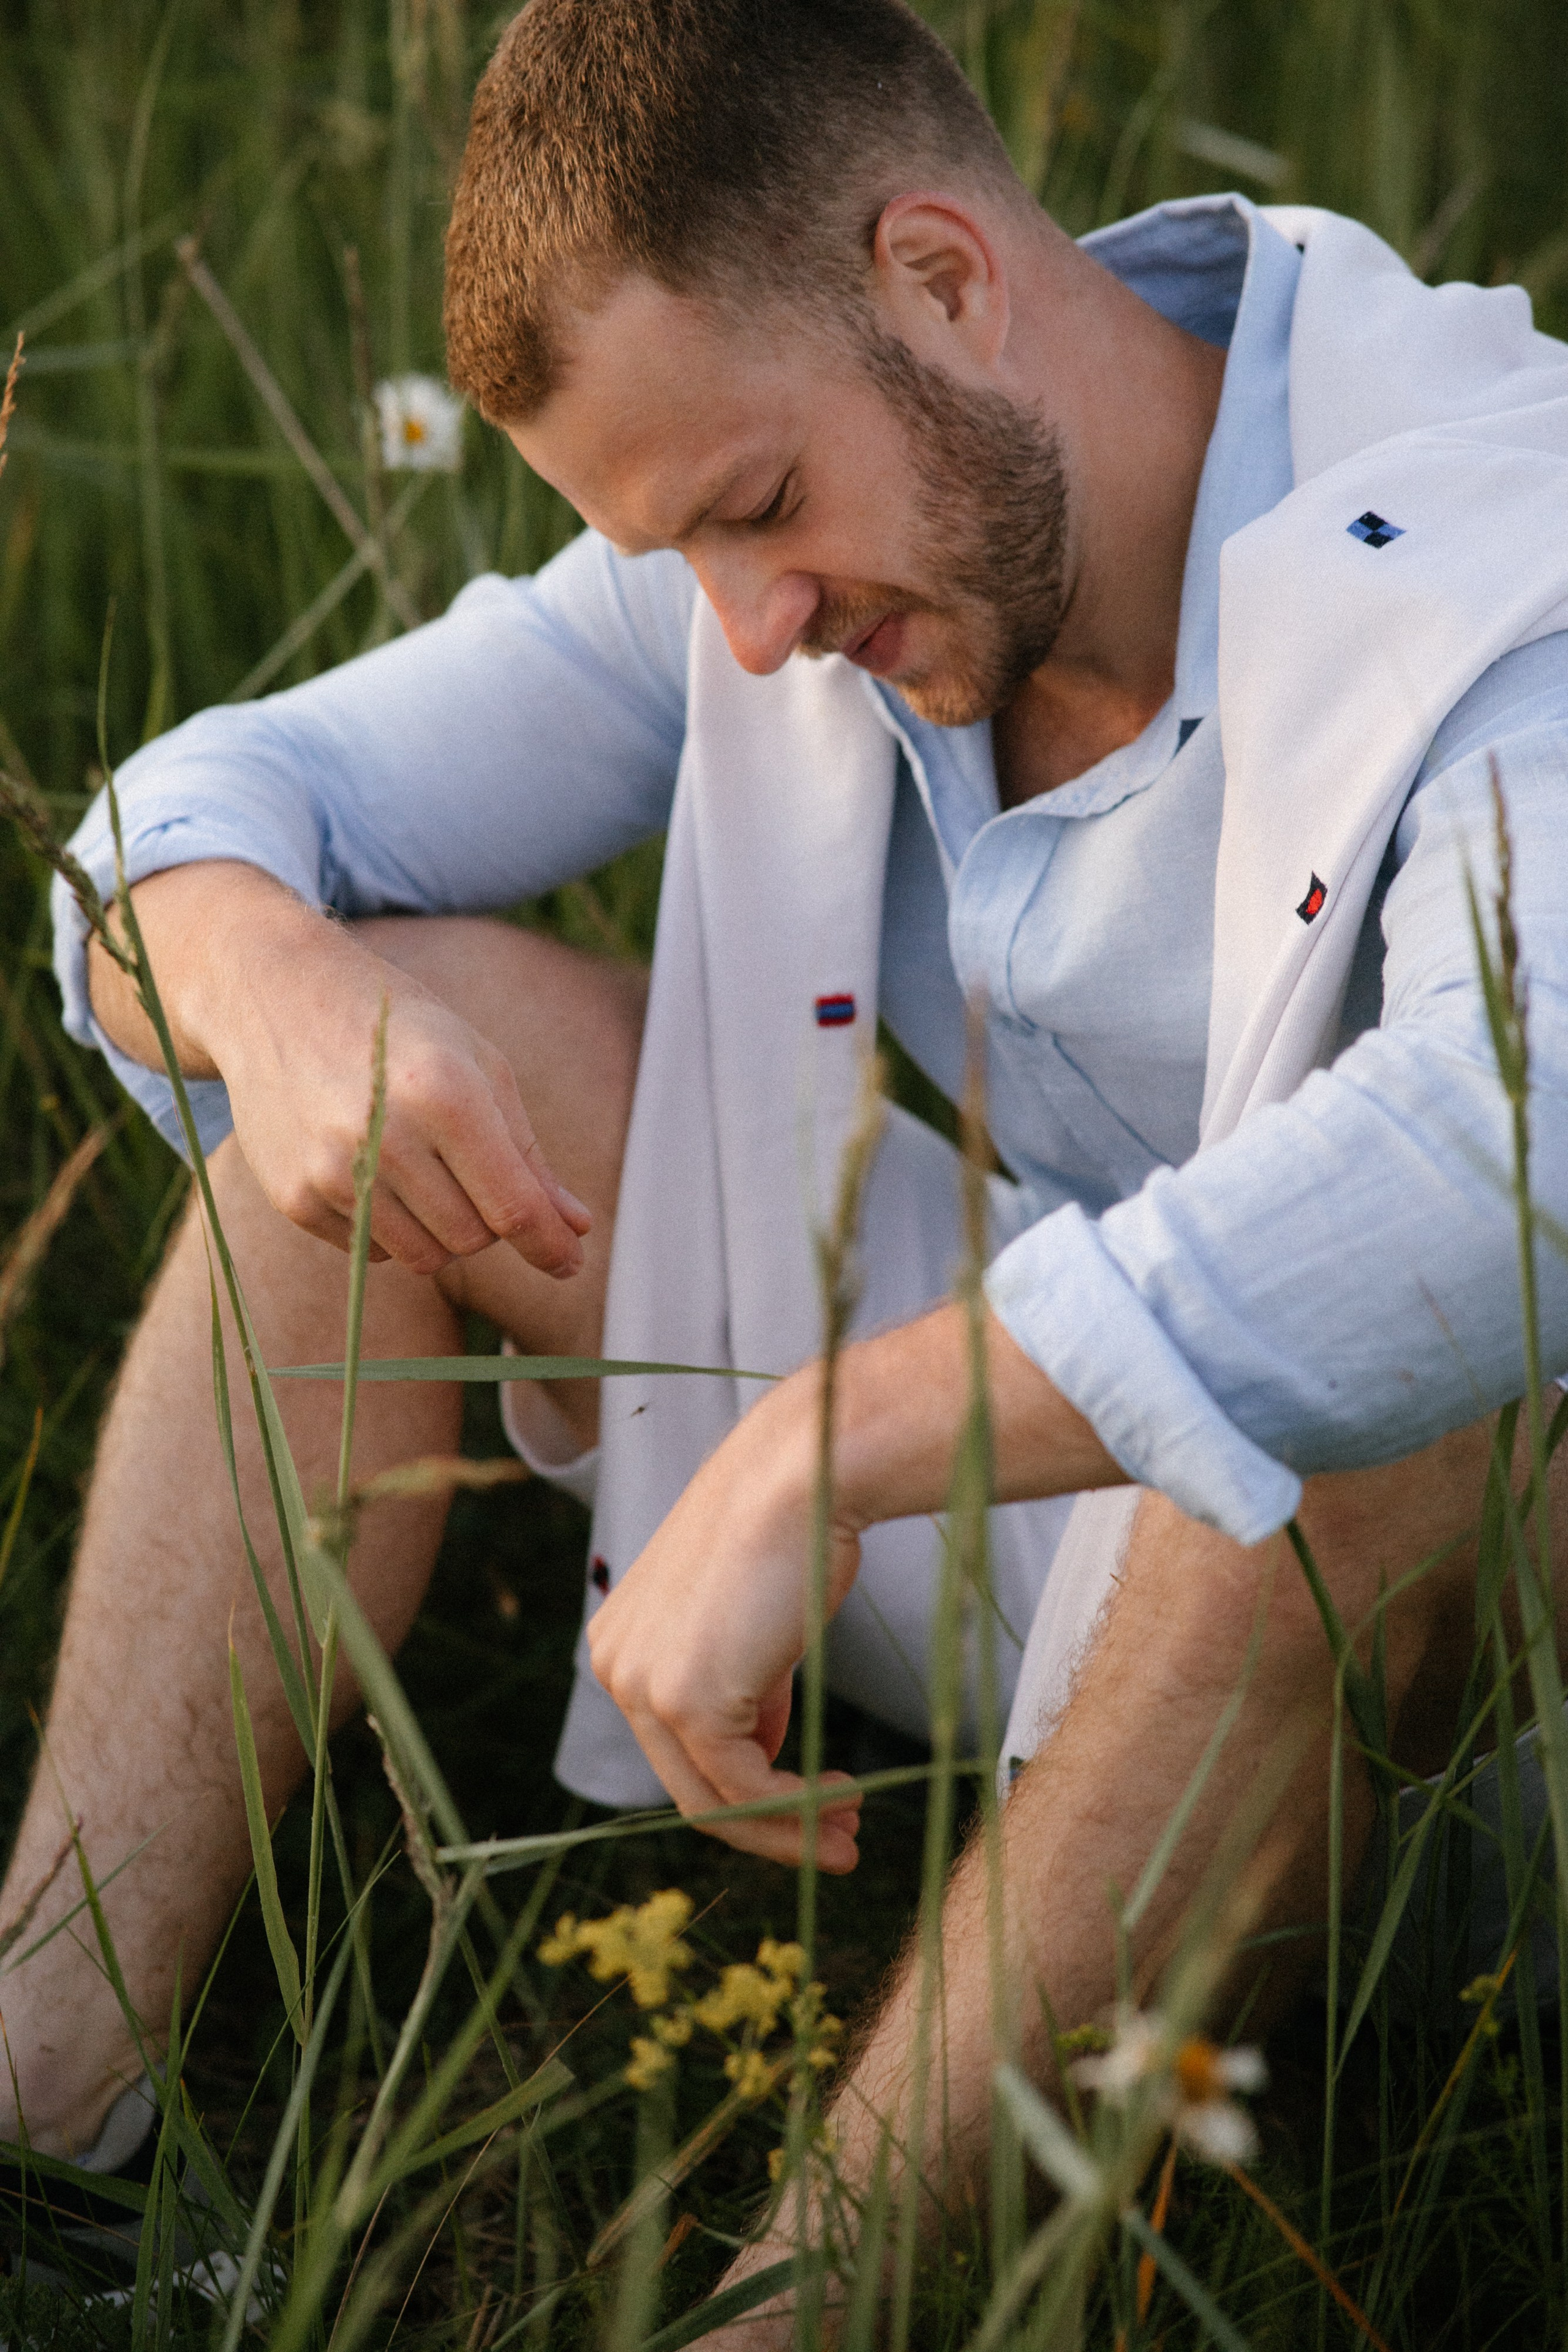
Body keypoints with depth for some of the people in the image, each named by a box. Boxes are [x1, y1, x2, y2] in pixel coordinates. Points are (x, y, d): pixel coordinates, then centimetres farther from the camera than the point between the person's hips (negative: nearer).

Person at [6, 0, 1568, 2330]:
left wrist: (803, 1454, -47)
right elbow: (210, 809, -1)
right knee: (384, 1024, -8)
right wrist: (263, 982, -26)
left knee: (1381, 1352, -40)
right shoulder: (808, 530, -5)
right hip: (1024, 1469, 6)